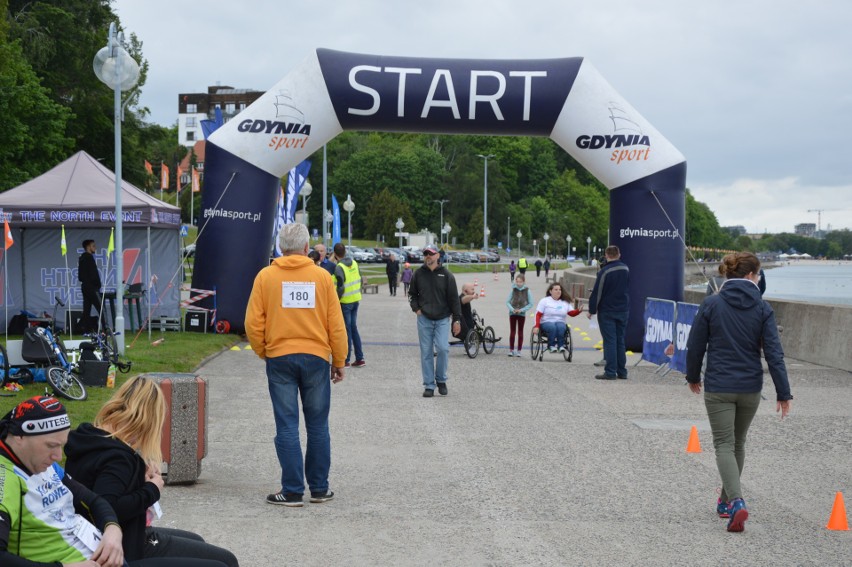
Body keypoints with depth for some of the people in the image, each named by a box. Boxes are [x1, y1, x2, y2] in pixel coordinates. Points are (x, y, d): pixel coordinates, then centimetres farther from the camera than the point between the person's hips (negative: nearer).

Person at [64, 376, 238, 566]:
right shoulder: (118, 458, -27)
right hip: (125, 550, -11)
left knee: (196, 542, 29)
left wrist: (140, 472, 2)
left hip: (122, 537, 11)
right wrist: (151, 491, -25)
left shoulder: (91, 438, 3)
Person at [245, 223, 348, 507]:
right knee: (317, 426, 11)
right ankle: (319, 489, 16)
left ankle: (292, 491, 4)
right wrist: (339, 362, 10)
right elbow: (337, 325, 1)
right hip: (316, 357, 1)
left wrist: (264, 353, 12)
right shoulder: (322, 277, -1)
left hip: (279, 358, -1)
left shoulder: (266, 276, -2)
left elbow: (253, 324, -3)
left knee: (287, 427, 3)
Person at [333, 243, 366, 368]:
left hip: (345, 302, -7)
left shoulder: (339, 268, -18)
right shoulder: (354, 263, 3)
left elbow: (340, 288, -21)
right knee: (353, 328, 15)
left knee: (346, 330, 0)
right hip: (356, 300, 7)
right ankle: (359, 358, 15)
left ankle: (345, 360, 6)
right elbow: (360, 280, 10)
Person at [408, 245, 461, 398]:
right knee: (426, 352, 3)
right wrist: (416, 308, 2)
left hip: (442, 319, -2)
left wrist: (457, 319, -3)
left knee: (443, 348, -15)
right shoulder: (418, 274, 5)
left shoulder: (446, 275, -1)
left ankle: (441, 379, 6)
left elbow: (454, 298, 1)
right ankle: (429, 385, 10)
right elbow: (412, 294, 19)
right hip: (424, 319, 2)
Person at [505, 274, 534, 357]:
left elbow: (530, 304, -3)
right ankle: (511, 350, 7)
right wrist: (512, 309, -16)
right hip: (512, 314, 1)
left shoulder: (527, 291, -4)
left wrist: (521, 310, -14)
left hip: (522, 314, -1)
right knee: (512, 332, 3)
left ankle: (519, 350, 9)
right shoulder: (513, 290, -1)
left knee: (520, 332, 5)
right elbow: (507, 302, 1)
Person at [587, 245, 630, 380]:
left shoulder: (604, 272, -14)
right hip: (623, 310, 5)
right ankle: (622, 371, 12)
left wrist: (592, 310, -2)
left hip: (607, 311, -5)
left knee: (609, 341, -3)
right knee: (620, 341, 11)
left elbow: (597, 293, -11)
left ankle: (610, 372, -6)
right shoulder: (626, 269, 5)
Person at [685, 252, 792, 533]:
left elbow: (695, 346, -1)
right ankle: (727, 500, 31)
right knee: (738, 443, 19)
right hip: (750, 388, 2)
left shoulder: (711, 304, -6)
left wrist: (693, 376, 16)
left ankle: (736, 502, -20)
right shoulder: (762, 308, -5)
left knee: (724, 445, 0)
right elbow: (774, 353, -7)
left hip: (718, 388, -2)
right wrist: (783, 393, -4)